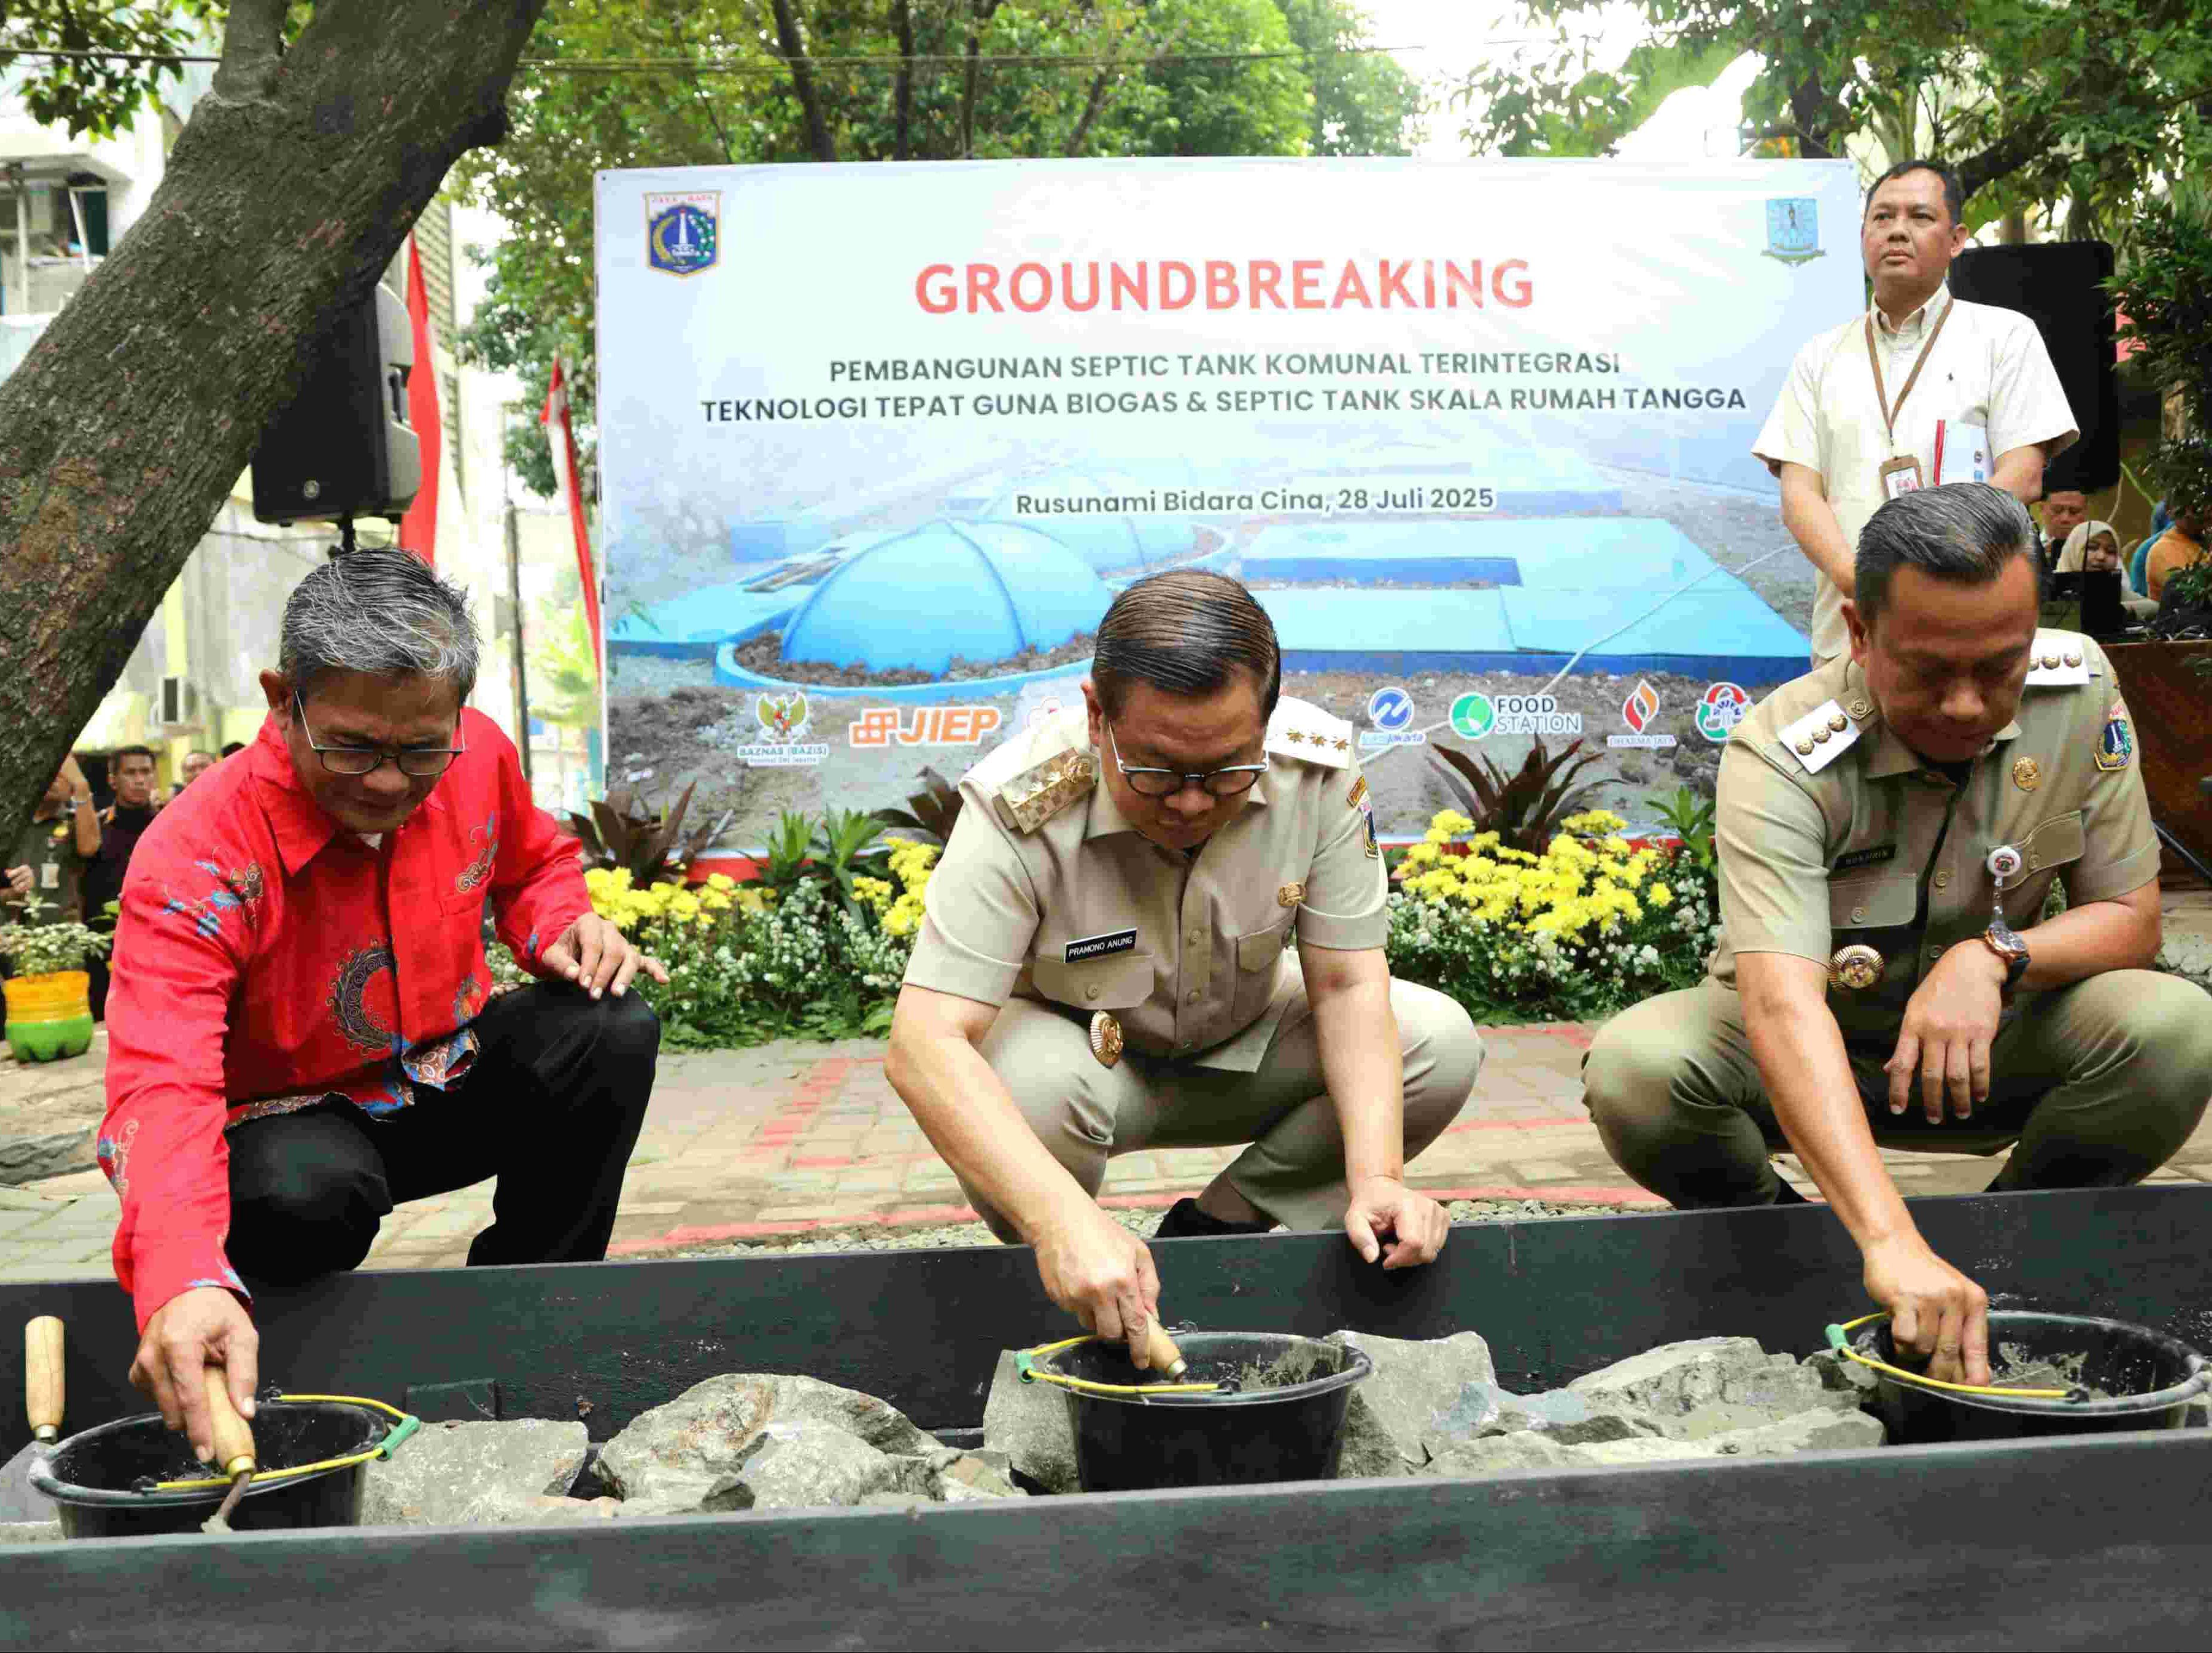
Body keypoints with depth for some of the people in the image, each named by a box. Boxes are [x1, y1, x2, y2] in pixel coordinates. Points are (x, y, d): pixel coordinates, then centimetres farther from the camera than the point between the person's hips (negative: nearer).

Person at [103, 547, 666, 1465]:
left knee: (613, 1032, -21)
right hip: (284, 1116, -4)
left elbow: (534, 865, 13)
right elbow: (164, 1087, -40)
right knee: (309, 1191, -39)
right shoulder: (195, 855, -29)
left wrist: (564, 926, -13)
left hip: (442, 1086, 5)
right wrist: (186, 1281, -58)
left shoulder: (478, 756, -12)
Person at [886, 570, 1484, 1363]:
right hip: (1079, 1049, -3)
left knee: (1441, 1044, -17)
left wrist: (1376, 1177, -32)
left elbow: (1347, 985, -17)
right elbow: (923, 1044, -40)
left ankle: (1213, 1236, 0)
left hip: (1241, 1045, 4)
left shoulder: (1320, 770, -23)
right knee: (1030, 1087, -38)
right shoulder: (1019, 810, -33)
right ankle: (1060, 1301, -5)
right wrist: (1062, 1219, -54)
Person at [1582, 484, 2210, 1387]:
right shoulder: (1780, 760, -30)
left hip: (1983, 1046, 3)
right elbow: (1783, 1005, -44)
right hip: (1808, 1053, -2)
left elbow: (2131, 918, -7)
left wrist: (1993, 957, -31)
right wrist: (1893, 1244, -57)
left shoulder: (2078, 688, -15)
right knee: (1634, 1068, -33)